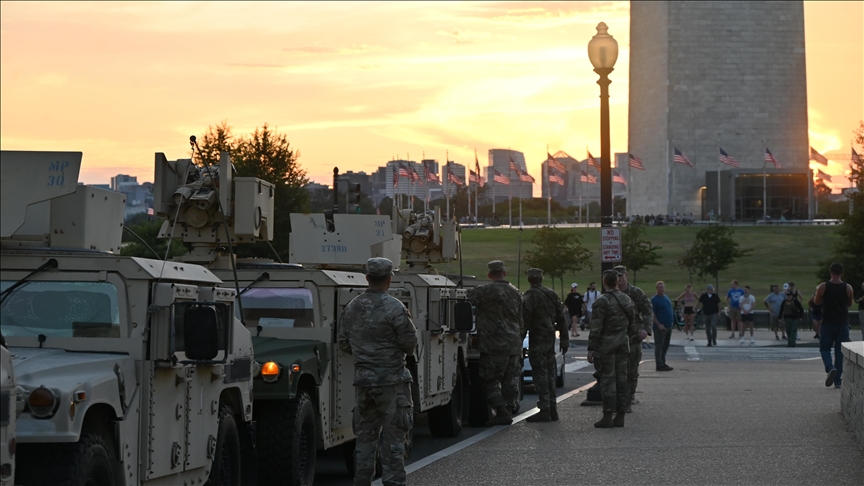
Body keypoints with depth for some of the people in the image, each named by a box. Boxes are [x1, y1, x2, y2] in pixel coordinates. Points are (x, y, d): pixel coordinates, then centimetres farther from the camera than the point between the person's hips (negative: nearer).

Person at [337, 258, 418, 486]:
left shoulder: (351, 308, 5)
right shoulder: (394, 308, -14)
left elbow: (343, 343, 11)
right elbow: (410, 343, -11)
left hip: (363, 380, 5)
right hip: (391, 380, -5)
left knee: (365, 435, 13)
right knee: (393, 436, -1)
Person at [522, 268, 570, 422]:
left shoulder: (530, 296, -10)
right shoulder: (552, 294, 12)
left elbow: (525, 319, -18)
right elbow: (561, 318, 14)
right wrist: (564, 339, 17)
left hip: (537, 339, -7)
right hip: (550, 338, 7)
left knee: (540, 374, -7)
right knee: (549, 373, 13)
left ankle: (544, 409, -11)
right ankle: (552, 408, 15)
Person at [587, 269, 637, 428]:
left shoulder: (602, 301, -13)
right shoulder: (627, 300, 9)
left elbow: (596, 328, -15)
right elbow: (632, 326, 15)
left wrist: (591, 349, -11)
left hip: (606, 345, -6)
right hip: (623, 344, 6)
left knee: (607, 380, -5)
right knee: (621, 379, 8)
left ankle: (608, 417, -6)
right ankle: (620, 416, 10)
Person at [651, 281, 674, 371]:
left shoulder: (666, 297, 14)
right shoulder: (654, 299, -11)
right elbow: (652, 314, -15)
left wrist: (671, 322, 17)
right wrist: (658, 324, -21)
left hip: (668, 326, 9)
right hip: (660, 327, -8)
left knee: (665, 346, 14)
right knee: (659, 346, -5)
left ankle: (662, 363, 22)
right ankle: (659, 365, -3)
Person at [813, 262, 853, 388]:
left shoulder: (823, 287, -9)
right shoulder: (848, 288, -5)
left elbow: (816, 302, 6)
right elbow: (849, 304, 10)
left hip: (828, 323, -1)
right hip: (843, 324, 1)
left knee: (824, 348, 11)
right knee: (840, 352, 8)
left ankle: (830, 368, -18)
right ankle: (838, 380, 6)